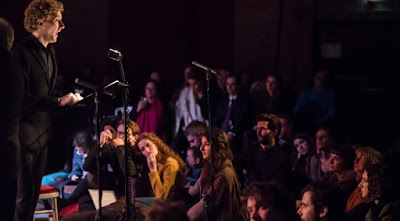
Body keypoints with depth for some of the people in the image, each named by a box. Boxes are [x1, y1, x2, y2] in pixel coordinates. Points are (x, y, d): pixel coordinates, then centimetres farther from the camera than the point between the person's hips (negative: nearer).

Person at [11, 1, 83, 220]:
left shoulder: (49, 51, 13)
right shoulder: (21, 53, -17)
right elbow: (22, 98, -22)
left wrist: (66, 99, 12)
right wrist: (58, 102, -23)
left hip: (42, 131, 9)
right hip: (24, 133, -9)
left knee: (33, 192, 13)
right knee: (21, 194, -7)